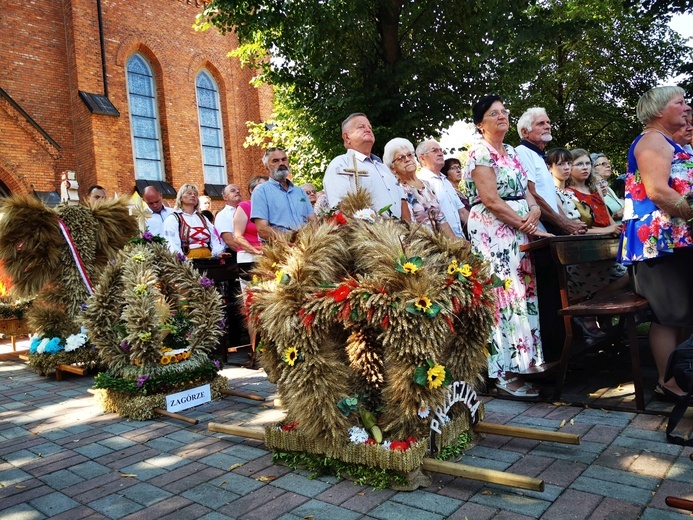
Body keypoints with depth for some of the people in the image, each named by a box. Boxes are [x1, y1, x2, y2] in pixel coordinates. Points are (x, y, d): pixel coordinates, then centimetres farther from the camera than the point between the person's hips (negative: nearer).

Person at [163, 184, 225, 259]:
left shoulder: (203, 218, 21)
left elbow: (214, 240, 12)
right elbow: (173, 246, -7)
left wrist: (219, 253, -7)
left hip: (208, 258, 4)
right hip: (188, 260, -4)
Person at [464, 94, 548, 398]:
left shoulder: (512, 152, 20)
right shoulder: (480, 153, -5)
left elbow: (526, 191, 16)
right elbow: (491, 200, -15)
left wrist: (534, 210, -6)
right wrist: (525, 224, -13)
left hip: (520, 231, 8)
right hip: (493, 231, -8)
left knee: (523, 292, 6)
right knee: (504, 294, -10)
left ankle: (522, 363, 14)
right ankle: (505, 373, -3)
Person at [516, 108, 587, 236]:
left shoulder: (539, 157, 22)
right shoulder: (523, 153, -6)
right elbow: (531, 195, -16)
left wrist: (570, 223, 6)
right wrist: (564, 224, -10)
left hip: (551, 230, 8)